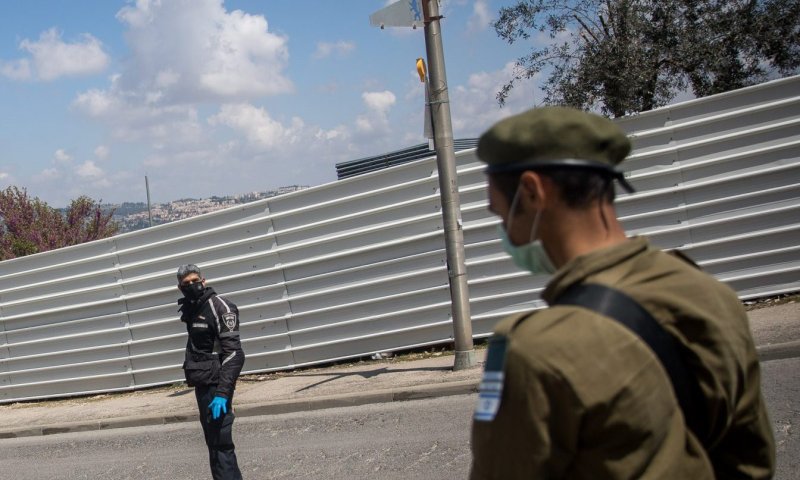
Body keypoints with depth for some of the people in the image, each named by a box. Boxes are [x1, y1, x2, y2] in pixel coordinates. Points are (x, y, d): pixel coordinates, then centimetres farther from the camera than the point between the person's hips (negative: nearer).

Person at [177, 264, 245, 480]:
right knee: (213, 443, 14)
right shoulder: (191, 310, 11)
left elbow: (234, 354, -19)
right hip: (201, 385, 8)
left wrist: (222, 393, -26)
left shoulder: (219, 306, -13)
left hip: (215, 384, -8)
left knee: (221, 443, -11)